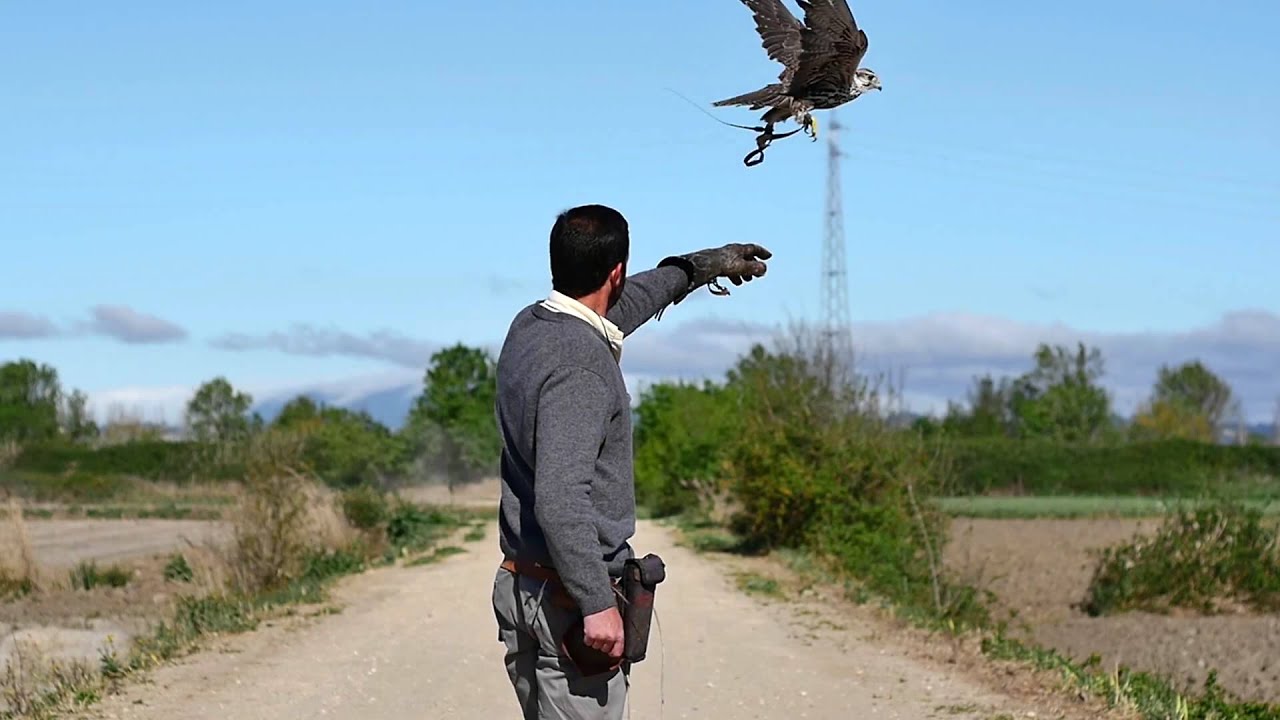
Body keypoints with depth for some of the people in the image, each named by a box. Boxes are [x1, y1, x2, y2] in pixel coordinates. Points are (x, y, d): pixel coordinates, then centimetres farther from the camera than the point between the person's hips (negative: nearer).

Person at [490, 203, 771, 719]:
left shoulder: (529, 326, 9)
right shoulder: (580, 366, -20)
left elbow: (622, 306, 29)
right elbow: (560, 499, -29)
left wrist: (700, 266, 42)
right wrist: (597, 605, -29)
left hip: (518, 583, 10)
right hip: (567, 598, -10)